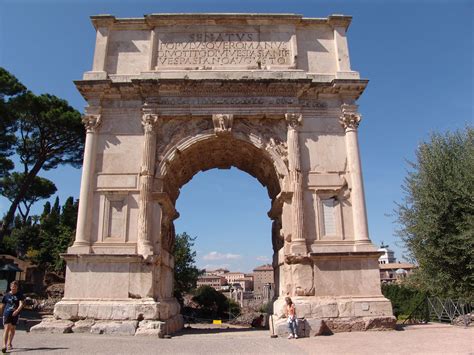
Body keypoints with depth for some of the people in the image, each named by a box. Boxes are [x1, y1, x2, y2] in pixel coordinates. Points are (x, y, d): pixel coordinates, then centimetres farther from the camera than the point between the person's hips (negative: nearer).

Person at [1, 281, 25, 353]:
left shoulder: (19, 295, 0)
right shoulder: (6, 295, 3)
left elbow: (21, 304, -9)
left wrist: (17, 311, -25)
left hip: (15, 314, 1)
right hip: (7, 314, -1)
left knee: (12, 329, 12)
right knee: (7, 328, -14)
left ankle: (9, 344, 29)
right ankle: (4, 345, -14)